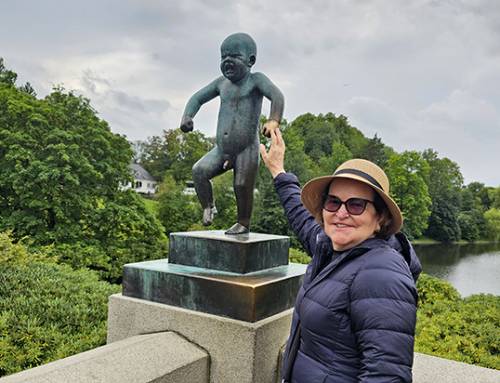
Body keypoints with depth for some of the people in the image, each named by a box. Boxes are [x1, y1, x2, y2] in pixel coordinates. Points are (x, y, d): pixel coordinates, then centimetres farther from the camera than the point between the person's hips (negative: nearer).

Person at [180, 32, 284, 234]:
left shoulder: (255, 80, -5)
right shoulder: (222, 83, 11)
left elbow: (276, 96, -22)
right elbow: (198, 98, 18)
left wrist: (274, 120, -41)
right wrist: (187, 117, -3)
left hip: (247, 150, -4)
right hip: (221, 149, 5)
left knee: (242, 186, -5)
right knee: (199, 170, -16)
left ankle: (243, 223, 19)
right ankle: (208, 207, 5)